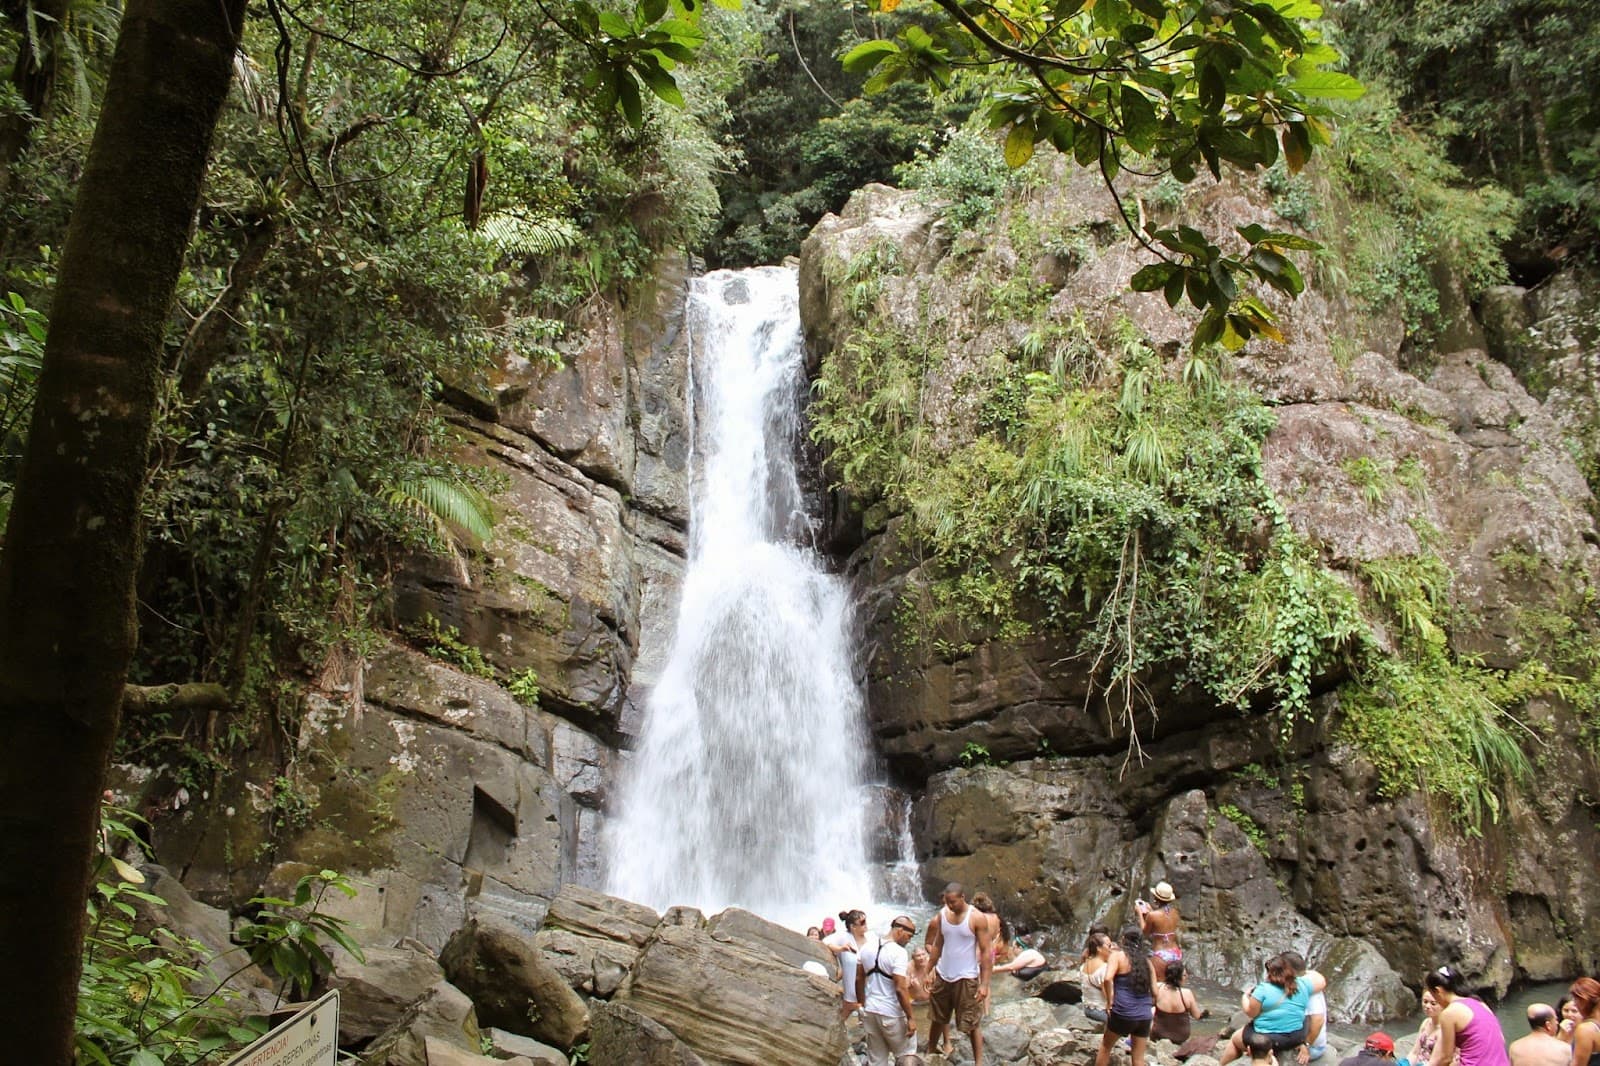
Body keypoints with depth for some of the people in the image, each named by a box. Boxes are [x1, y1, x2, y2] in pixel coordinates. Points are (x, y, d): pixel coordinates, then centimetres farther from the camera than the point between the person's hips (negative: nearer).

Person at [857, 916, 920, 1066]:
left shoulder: (867, 948, 5)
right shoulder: (898, 952, -18)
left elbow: (859, 979, 13)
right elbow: (901, 989, -21)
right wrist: (910, 1018, -15)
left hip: (869, 1012, 7)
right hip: (891, 1014, -7)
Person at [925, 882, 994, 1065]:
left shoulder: (976, 919, -14)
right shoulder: (942, 915, 1)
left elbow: (986, 951, -13)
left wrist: (984, 984, -16)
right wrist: (930, 969, 5)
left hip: (966, 978, -5)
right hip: (942, 976, 5)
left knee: (972, 1024, 1)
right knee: (937, 1018, 17)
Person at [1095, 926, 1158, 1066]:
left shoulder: (1118, 955, -4)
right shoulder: (1147, 961, 11)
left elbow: (1107, 978, -20)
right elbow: (1154, 992, 10)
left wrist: (1110, 1002, -11)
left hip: (1123, 1014, -4)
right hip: (1144, 1016, 4)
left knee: (1105, 1046, 18)